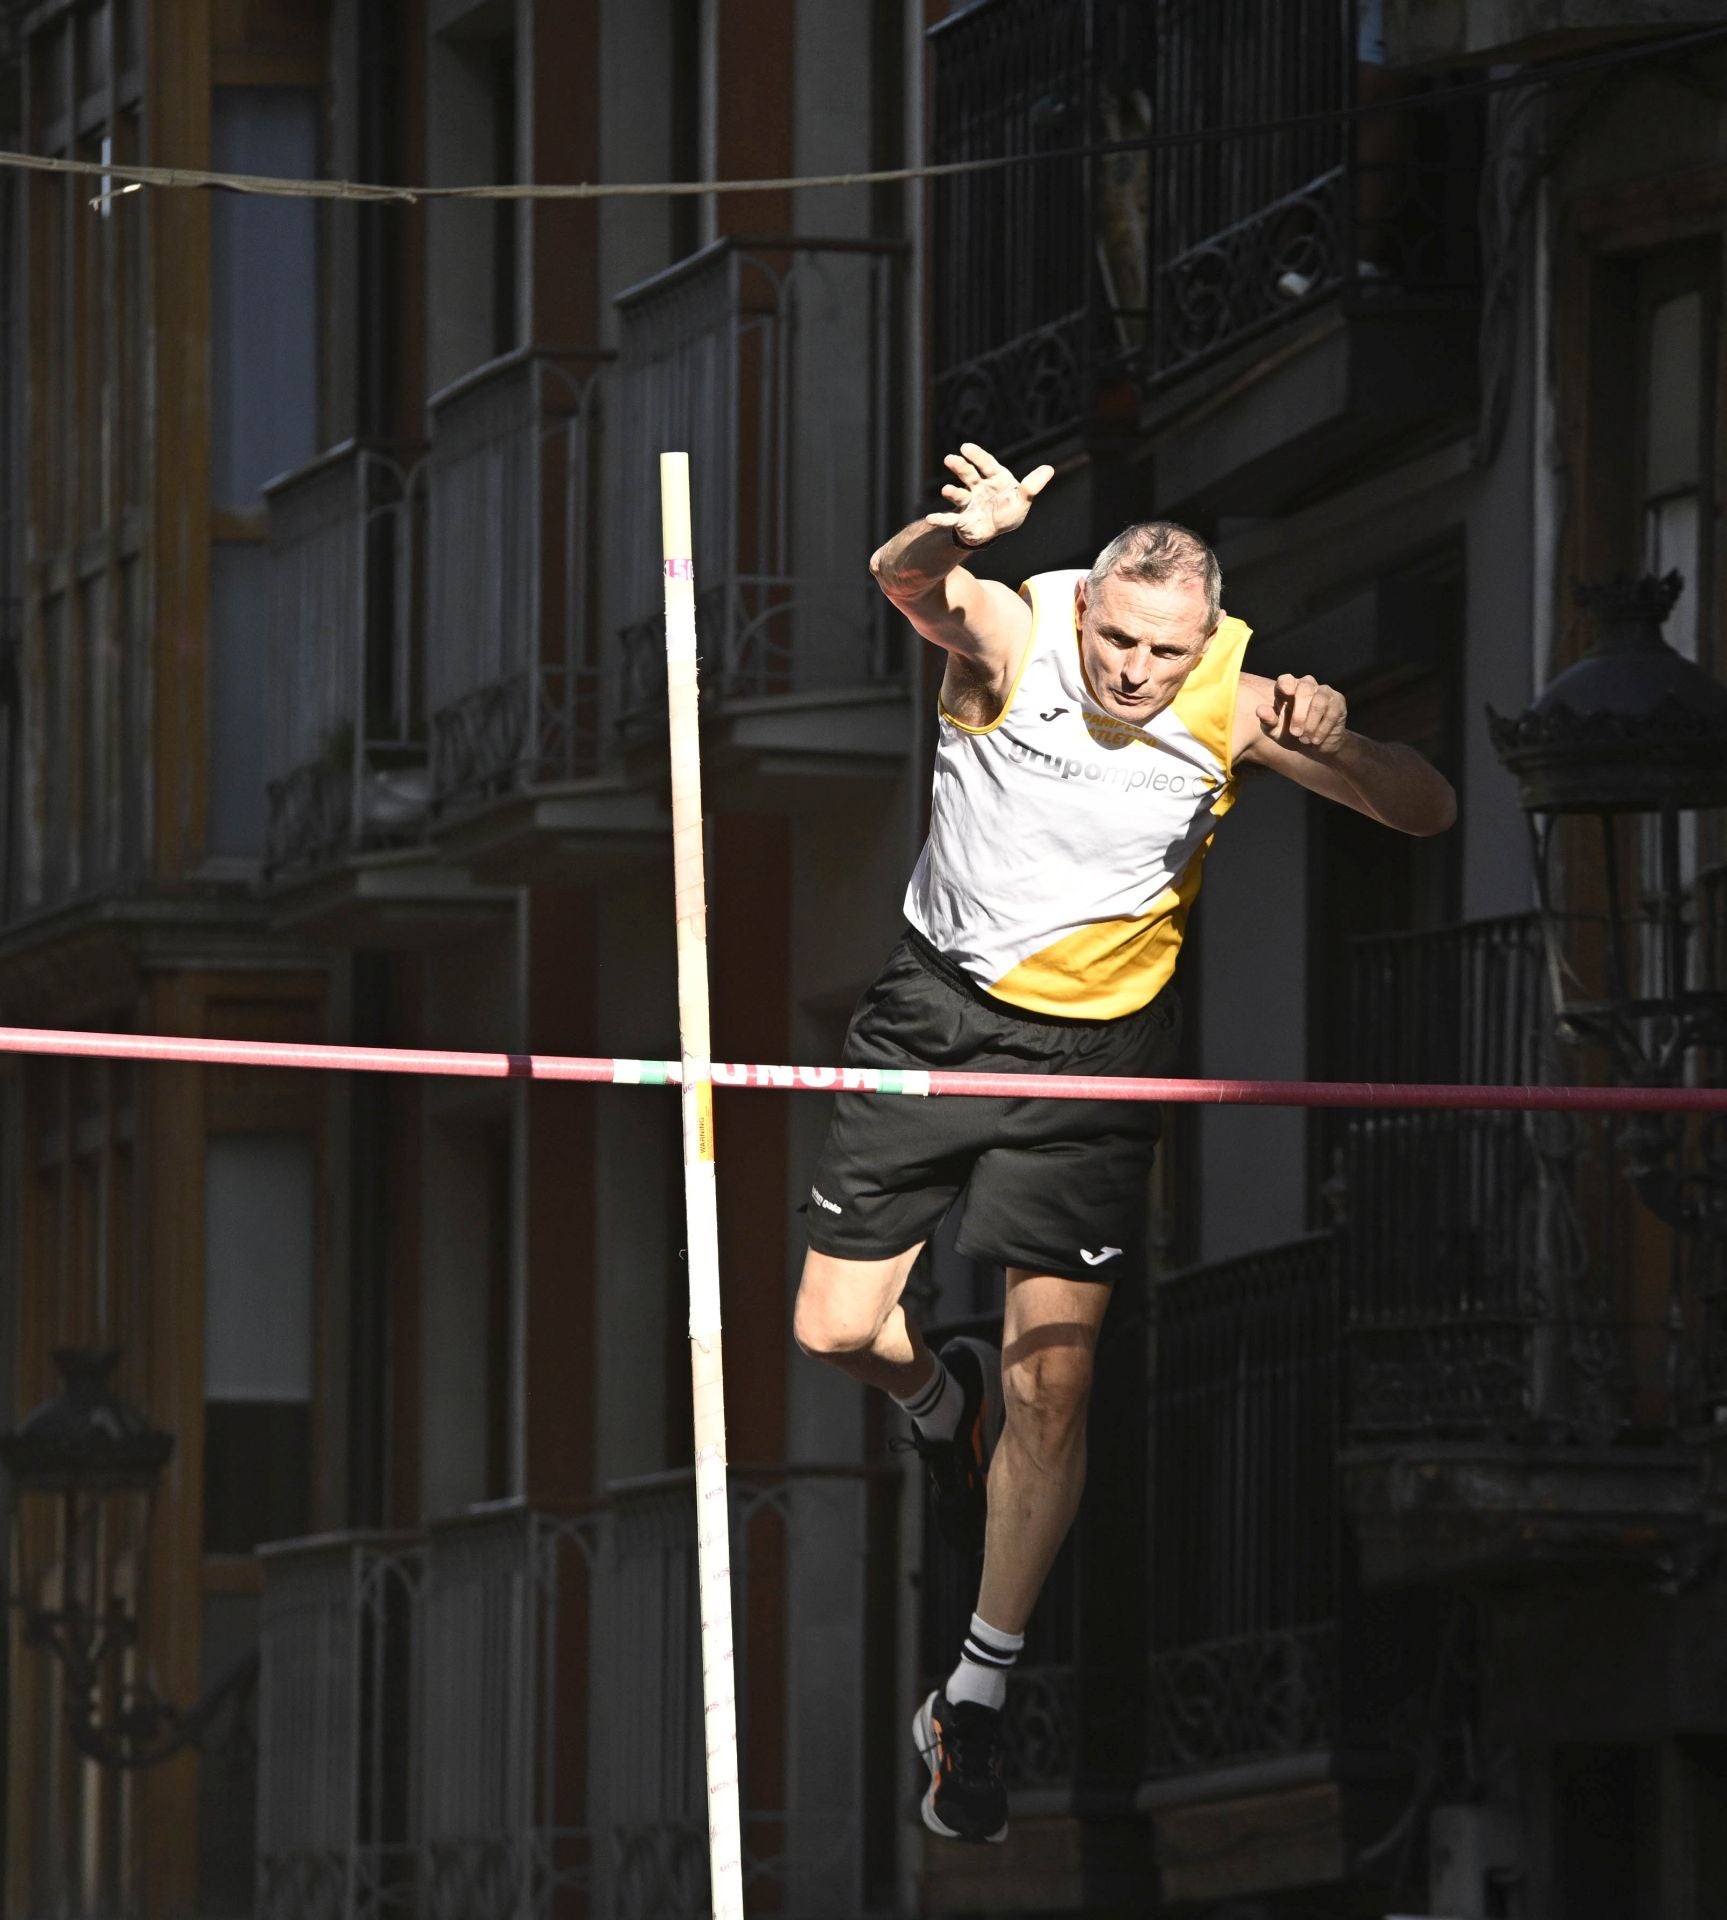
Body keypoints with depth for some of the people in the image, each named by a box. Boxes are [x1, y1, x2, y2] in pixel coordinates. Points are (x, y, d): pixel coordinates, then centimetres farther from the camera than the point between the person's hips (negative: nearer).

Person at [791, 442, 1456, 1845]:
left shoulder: (1232, 709, -16)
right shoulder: (1012, 635, -19)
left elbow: (1430, 813, -18)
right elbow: (905, 583, -41)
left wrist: (1338, 746, -40)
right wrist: (959, 534, -66)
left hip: (1097, 1045, -1)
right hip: (939, 1011, 1)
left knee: (1053, 1387, -5)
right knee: (835, 1330, 3)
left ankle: (979, 1696, 9)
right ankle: (944, 1401, 41)